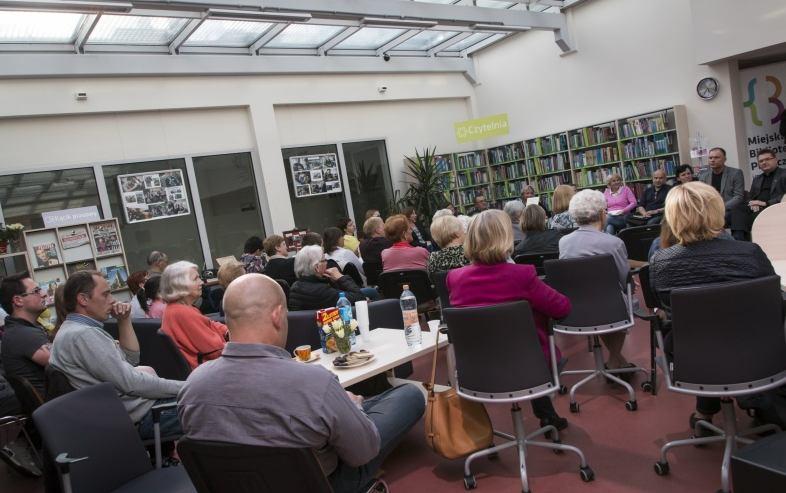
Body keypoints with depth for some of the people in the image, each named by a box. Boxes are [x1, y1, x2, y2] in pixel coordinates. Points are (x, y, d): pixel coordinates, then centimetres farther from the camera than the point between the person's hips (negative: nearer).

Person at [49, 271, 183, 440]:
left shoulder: (76, 329, 12)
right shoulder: (82, 334, -20)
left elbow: (131, 358, 17)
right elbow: (131, 384, -23)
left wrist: (124, 322, 4)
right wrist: (183, 388, -16)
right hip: (137, 414, -10)